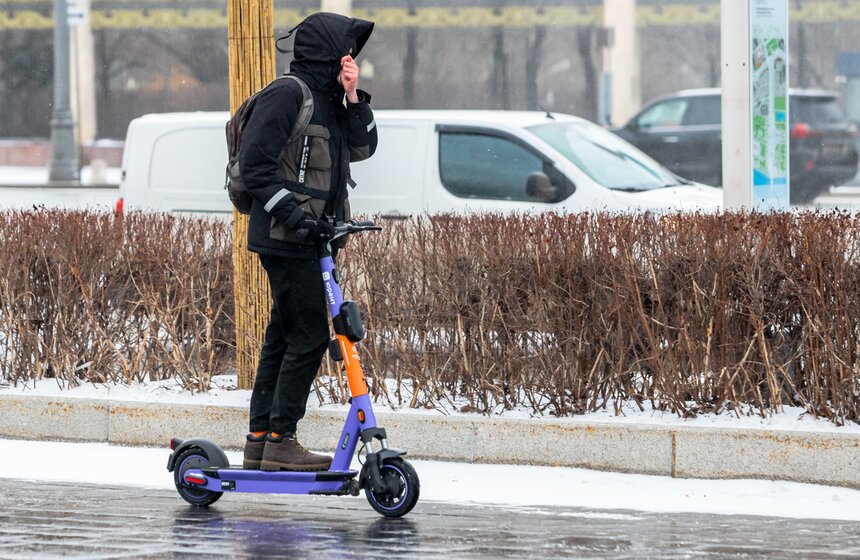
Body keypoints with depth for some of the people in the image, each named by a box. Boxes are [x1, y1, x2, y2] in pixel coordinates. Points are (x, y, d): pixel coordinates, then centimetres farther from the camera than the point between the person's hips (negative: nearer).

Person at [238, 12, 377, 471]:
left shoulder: (327, 100, 17)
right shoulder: (287, 94, -12)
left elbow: (362, 148, 14)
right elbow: (254, 163, -17)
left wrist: (353, 98, 2)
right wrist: (293, 213, -21)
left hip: (309, 240, 10)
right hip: (286, 240, -10)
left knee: (283, 338, 11)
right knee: (309, 335, -11)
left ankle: (260, 441, 15)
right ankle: (280, 442, -7)